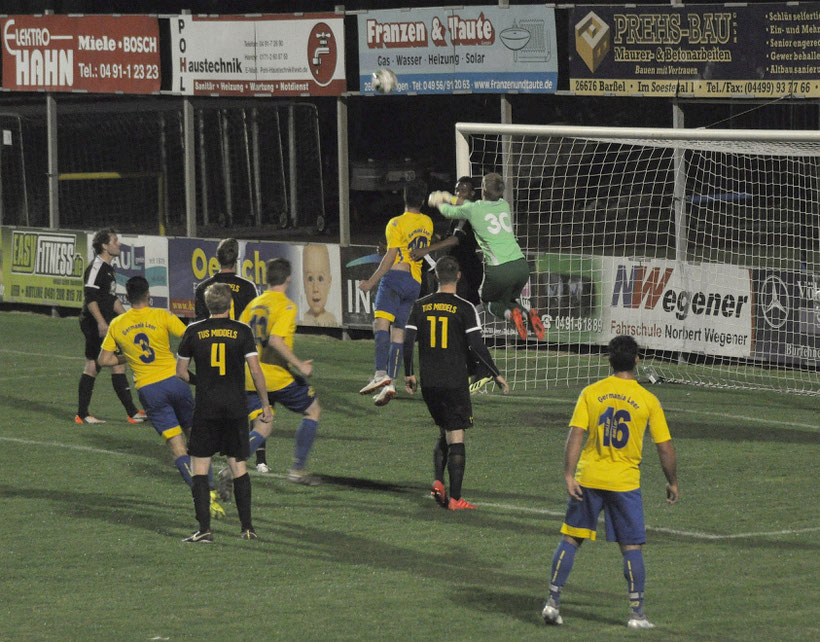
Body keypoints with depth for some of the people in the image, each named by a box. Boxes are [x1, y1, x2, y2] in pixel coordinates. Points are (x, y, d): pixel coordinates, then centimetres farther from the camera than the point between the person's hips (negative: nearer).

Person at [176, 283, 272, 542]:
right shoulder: (242, 331, -1)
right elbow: (255, 370, -4)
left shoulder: (193, 331, 0)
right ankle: (247, 528, 10)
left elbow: (180, 371, 6)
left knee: (200, 468, 3)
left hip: (205, 409, -1)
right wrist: (265, 403, 5)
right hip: (236, 409, 1)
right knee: (238, 467, 10)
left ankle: (205, 529, -5)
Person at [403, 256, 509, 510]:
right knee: (456, 438, -1)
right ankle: (455, 498, -4)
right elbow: (477, 345, -11)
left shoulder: (420, 306, 4)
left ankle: (437, 481, 2)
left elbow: (408, 342, 3)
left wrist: (408, 374, 16)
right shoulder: (464, 308, -8)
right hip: (455, 382, -4)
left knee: (443, 433, 20)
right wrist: (497, 375, -1)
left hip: (428, 384, 4)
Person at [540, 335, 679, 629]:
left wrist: (569, 476, -7)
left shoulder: (590, 393, 0)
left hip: (588, 478, 1)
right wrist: (672, 483, 12)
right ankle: (636, 613, 6)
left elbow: (575, 436, -8)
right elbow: (665, 447, 0)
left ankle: (553, 601, 10)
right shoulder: (648, 400, -3)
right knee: (631, 547, 6)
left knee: (571, 538, 12)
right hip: (625, 482, -1)